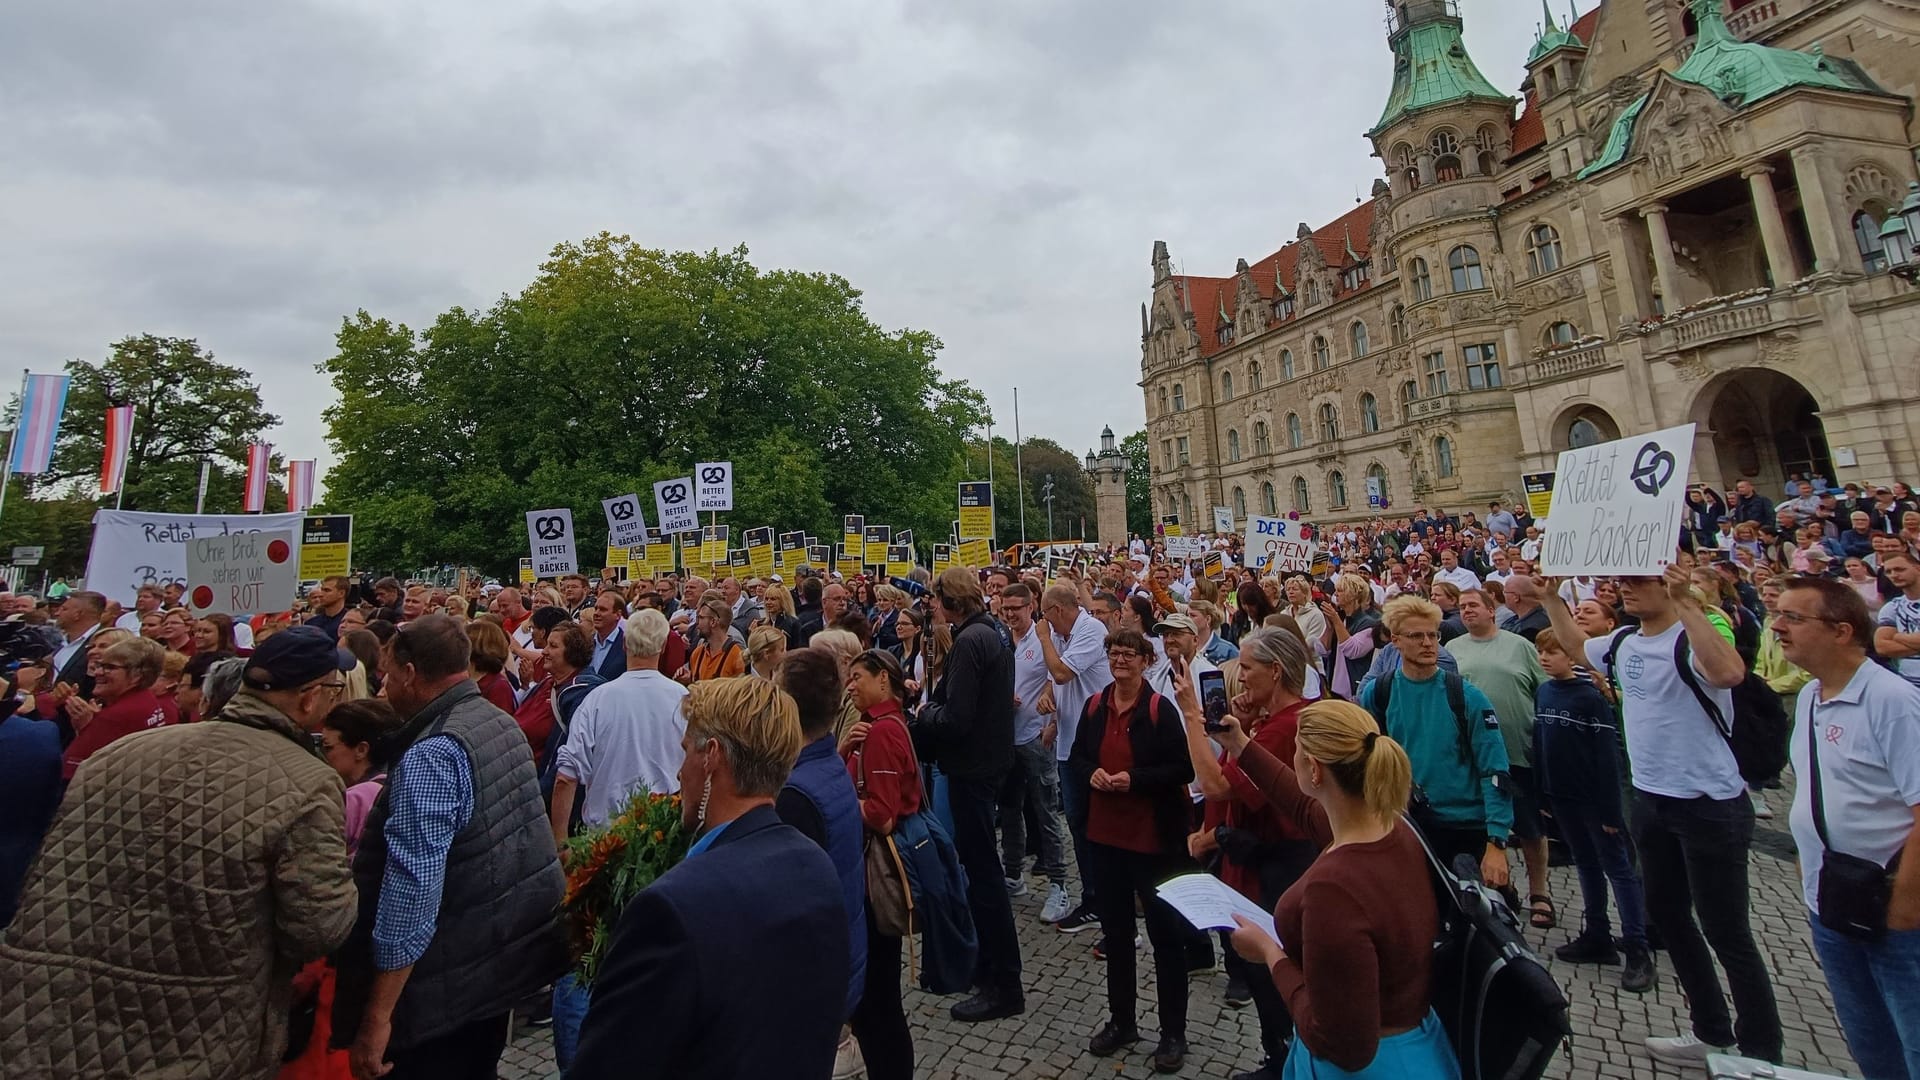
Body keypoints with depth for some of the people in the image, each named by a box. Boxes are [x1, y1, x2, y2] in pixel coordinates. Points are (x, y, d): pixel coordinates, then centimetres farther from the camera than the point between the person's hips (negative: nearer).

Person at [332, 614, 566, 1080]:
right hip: (509, 954, 8)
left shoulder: (431, 754, -24)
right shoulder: (505, 723, 3)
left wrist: (376, 1017, -20)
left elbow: (412, 886, -26)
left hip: (447, 985, -8)